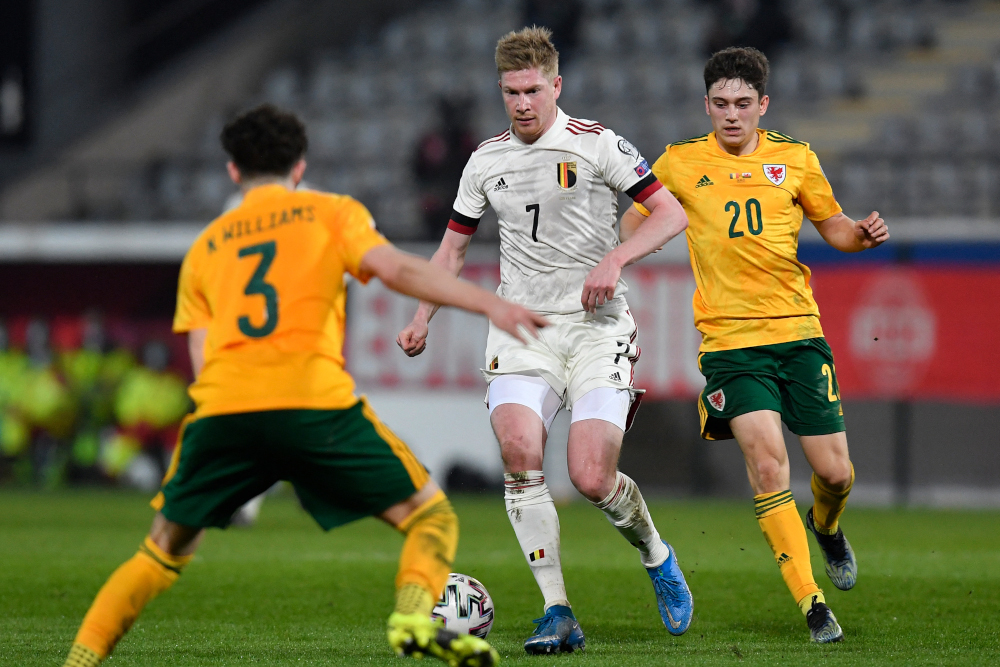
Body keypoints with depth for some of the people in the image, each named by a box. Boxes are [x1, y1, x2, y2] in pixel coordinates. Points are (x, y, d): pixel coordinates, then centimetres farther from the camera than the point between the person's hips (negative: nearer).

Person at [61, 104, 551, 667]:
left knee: (166, 552, 20)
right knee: (430, 516, 6)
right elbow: (398, 270, 0)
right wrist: (490, 304, -5)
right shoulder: (332, 212, 18)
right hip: (315, 400, -3)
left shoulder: (204, 246, 26)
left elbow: (203, 360, 17)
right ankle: (415, 615, -21)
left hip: (222, 409, 3)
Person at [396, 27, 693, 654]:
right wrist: (422, 319, 15)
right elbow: (454, 246, 23)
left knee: (592, 478, -15)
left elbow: (672, 214, -4)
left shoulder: (596, 144, -3)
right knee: (518, 449, -22)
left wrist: (615, 257, -18)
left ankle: (657, 556, 20)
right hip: (521, 325, 3)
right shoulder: (487, 159, 11)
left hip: (596, 325, -3)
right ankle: (558, 613, -15)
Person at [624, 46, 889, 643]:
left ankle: (826, 526, 39)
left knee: (836, 472, 0)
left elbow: (832, 226, 18)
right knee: (768, 462, -20)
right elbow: (635, 222, 17)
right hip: (730, 340, -2)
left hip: (799, 331, 2)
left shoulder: (796, 158, 8)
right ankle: (811, 604, -15)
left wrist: (863, 234, -3)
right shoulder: (680, 163, 5)